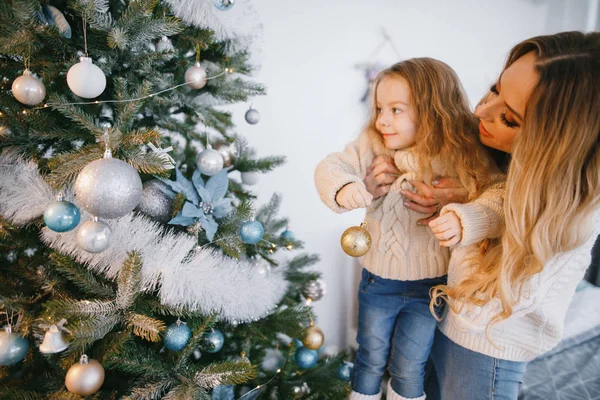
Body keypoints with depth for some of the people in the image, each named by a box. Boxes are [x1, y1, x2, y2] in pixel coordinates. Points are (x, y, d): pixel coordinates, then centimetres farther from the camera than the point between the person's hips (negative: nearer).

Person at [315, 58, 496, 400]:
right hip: (379, 281, 2)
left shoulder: (459, 158, -15)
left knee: (410, 368, 16)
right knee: (371, 360, 21)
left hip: (429, 285, -1)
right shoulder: (372, 147, -12)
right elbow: (330, 168, -19)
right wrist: (342, 186, -38)